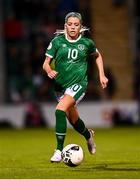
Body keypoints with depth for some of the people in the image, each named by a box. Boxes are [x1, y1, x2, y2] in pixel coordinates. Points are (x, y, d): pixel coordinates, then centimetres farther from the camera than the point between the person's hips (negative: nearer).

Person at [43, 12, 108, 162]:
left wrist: (101, 75, 12)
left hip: (78, 83, -3)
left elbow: (97, 56, 19)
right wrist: (49, 71, -25)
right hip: (60, 85, 3)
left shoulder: (86, 43, -2)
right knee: (73, 120, 17)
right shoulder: (58, 41, -3)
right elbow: (46, 63, -3)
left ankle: (59, 150, -23)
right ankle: (88, 135, 52)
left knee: (60, 110, -27)